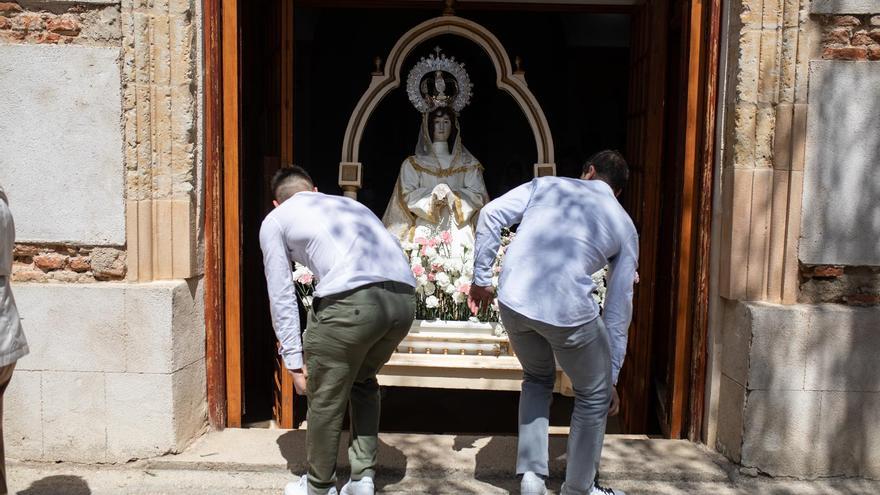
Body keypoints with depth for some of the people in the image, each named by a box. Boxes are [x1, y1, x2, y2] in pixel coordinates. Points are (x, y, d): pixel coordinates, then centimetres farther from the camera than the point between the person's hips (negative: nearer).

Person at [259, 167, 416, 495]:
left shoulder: (275, 220, 22)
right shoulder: (350, 203, 36)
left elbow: (281, 298, 16)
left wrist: (294, 361, 20)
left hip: (351, 299, -6)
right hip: (404, 297, 6)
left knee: (324, 398, 16)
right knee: (363, 380, 29)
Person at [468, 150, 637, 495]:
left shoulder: (548, 185, 21)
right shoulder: (624, 226, 20)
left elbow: (490, 215, 8)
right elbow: (619, 307, 19)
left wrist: (480, 279, 14)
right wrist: (611, 377, 25)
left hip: (512, 299, 3)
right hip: (567, 309, -2)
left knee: (537, 379, 31)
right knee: (594, 394, 25)